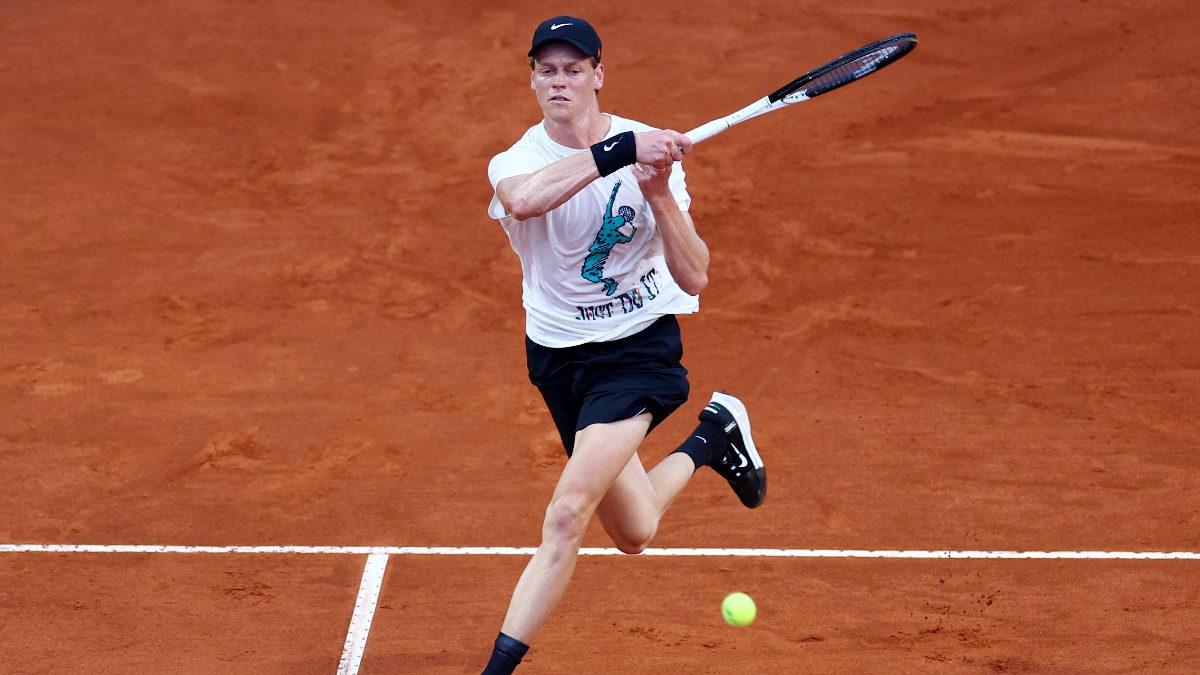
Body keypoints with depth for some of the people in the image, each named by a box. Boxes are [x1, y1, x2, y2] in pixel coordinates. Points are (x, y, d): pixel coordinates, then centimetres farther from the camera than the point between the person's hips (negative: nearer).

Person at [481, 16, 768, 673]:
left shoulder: (652, 154, -12)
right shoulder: (514, 163, -12)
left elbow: (694, 279, -17)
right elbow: (525, 200, -40)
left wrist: (659, 194, -31)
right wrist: (621, 151, -44)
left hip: (640, 347, -3)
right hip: (558, 353, 3)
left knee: (567, 513, -23)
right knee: (632, 533, 13)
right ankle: (712, 436, 40)